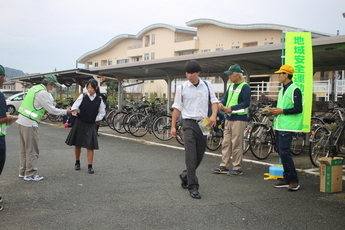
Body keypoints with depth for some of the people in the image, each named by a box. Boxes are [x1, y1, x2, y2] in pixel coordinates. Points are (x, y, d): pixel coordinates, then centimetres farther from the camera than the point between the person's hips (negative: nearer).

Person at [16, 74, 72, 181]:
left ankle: (23, 172, 25)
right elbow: (52, 110, -12)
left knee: (25, 149, 16)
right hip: (30, 123, -9)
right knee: (32, 150, -1)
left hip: (22, 120, 10)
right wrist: (66, 112, -1)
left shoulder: (35, 88, 12)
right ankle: (30, 174, 5)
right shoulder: (43, 93, -15)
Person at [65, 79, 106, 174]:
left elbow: (102, 112, 8)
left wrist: (97, 120, -1)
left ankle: (90, 166, 4)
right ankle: (77, 162, 32)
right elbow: (75, 106, -7)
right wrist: (74, 111, -28)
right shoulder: (82, 97, -5)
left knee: (90, 146, -4)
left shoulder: (99, 100, -2)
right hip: (80, 123, 1)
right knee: (77, 144, 11)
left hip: (91, 124, -1)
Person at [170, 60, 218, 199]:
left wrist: (214, 115, -9)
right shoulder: (182, 88, 0)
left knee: (199, 156, 11)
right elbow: (177, 108, 3)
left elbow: (214, 101, 10)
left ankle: (185, 176, 34)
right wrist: (173, 126, 0)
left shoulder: (206, 86, 7)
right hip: (189, 124, -3)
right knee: (191, 157, -10)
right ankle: (193, 187, -3)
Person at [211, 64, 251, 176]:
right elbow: (225, 98, 20)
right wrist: (221, 103, -3)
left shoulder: (245, 87, -9)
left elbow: (246, 103, -16)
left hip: (239, 119, -8)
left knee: (236, 144, -5)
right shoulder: (231, 86, 16)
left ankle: (237, 168, 4)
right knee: (226, 143, 10)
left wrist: (232, 108, -22)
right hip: (229, 118, 8)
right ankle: (224, 166, 17)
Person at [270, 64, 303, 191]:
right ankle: (286, 178, 17)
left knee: (284, 152, -12)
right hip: (280, 125, 9)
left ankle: (294, 180, -3)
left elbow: (298, 109, -16)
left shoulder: (295, 90, -10)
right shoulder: (282, 90, 19)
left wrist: (282, 111, -15)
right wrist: (276, 111, 8)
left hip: (287, 126, -9)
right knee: (281, 151, 10)